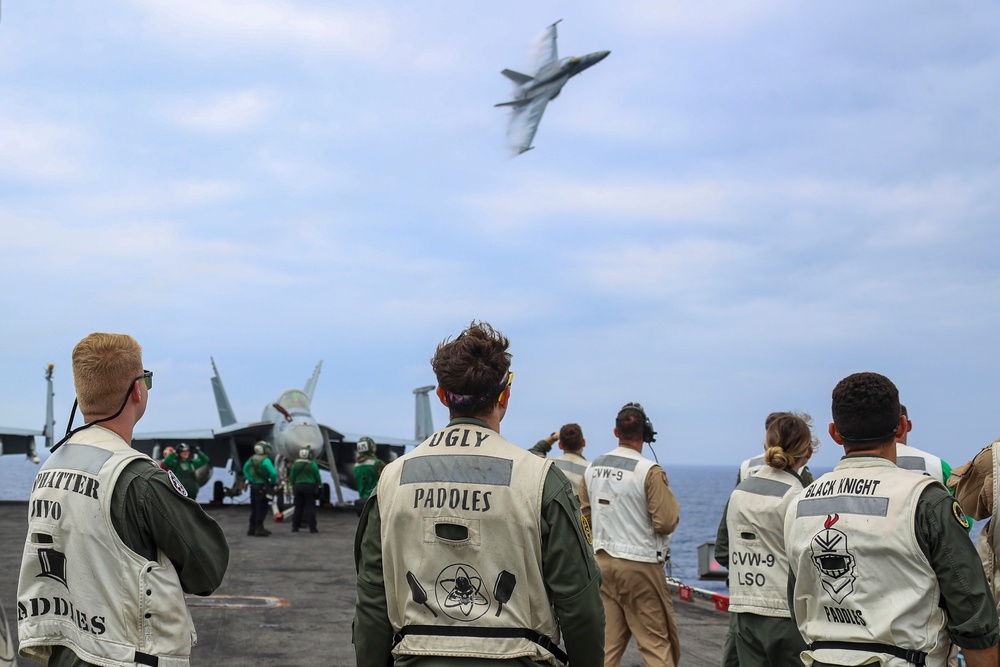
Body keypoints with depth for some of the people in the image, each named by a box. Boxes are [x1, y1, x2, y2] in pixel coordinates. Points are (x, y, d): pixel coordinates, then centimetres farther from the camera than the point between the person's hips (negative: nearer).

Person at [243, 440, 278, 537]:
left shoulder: (252, 459, 6)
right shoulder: (265, 460, -18)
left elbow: (245, 469, 21)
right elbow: (273, 473, -27)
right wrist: (273, 483, -10)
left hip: (253, 485, 8)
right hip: (262, 487, -8)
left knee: (254, 508, 16)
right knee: (262, 508, -2)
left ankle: (252, 528, 21)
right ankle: (259, 529, -3)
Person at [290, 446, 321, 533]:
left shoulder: (295, 464, 2)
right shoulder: (313, 464, -8)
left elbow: (292, 477, 5)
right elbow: (317, 477, -4)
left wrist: (293, 486, 16)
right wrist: (319, 485, 12)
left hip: (298, 486, 3)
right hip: (310, 486, -3)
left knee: (298, 507, 10)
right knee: (310, 507, 0)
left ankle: (295, 527, 11)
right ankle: (312, 527, -2)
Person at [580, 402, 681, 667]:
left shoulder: (593, 468, 5)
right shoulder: (650, 471, -15)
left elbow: (586, 512, 16)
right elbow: (666, 523, -16)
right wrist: (669, 496, 1)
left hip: (602, 562, 6)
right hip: (639, 564, -6)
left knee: (606, 641, 9)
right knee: (657, 643, 0)